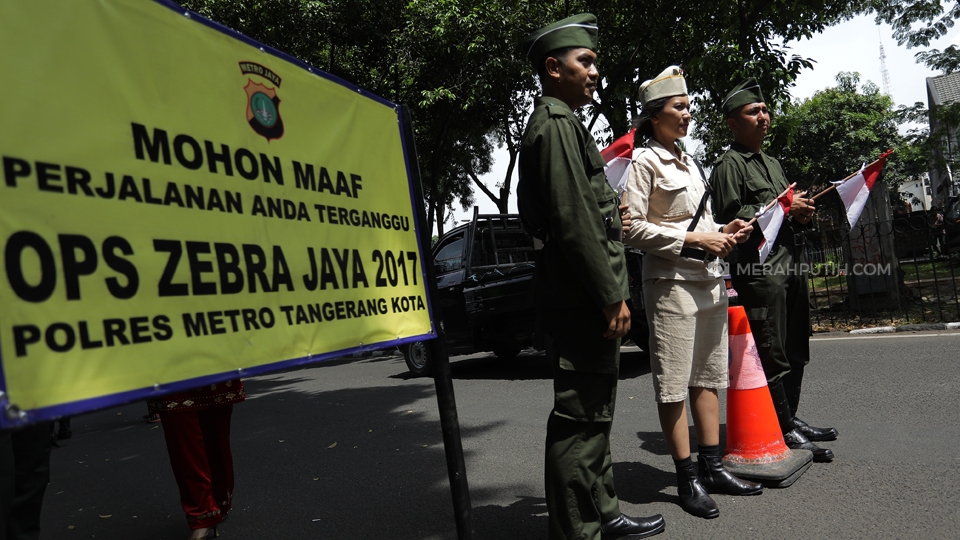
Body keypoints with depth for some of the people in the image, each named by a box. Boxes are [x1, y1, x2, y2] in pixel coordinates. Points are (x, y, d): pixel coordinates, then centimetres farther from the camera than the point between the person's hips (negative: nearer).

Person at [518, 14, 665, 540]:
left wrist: (607, 209, 18)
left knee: (593, 414, 18)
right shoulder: (556, 125, -12)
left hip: (582, 298, 11)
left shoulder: (555, 124, 20)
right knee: (579, 419, -3)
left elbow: (534, 215, 24)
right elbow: (573, 222, -21)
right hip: (581, 299, -11)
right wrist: (611, 296, -18)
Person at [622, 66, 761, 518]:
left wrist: (723, 231, 6)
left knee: (708, 378, 11)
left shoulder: (689, 161, 18)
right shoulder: (644, 161, -7)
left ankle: (711, 467, 21)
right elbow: (633, 229, -15)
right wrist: (694, 240, -16)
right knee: (673, 385, -1)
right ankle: (687, 478, 8)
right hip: (671, 283, -8)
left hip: (708, 280, 9)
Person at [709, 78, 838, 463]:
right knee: (773, 354, -7)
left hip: (791, 265, 9)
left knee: (795, 352, 14)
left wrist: (802, 215, 8)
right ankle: (785, 432, 1)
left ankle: (791, 421, 25)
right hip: (759, 269, -9)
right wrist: (783, 208, -13)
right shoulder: (730, 165, -5)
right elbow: (730, 216, -16)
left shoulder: (772, 163, 24)